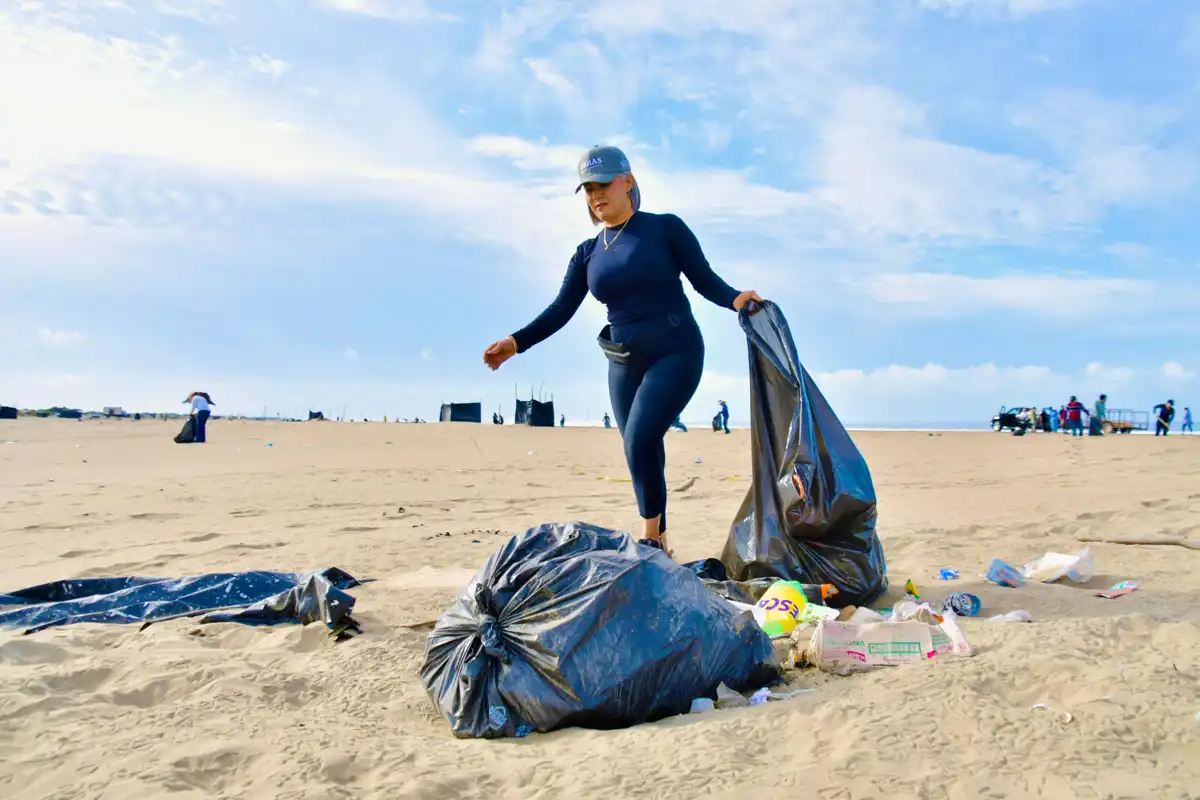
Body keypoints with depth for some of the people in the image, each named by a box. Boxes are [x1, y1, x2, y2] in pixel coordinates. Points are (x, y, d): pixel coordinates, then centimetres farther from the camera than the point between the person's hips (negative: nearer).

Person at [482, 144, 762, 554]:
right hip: (624, 364, 5)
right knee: (645, 456, 8)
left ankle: (650, 540, -6)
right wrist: (516, 343, -11)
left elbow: (705, 279, -3)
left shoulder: (665, 229, -3)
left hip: (675, 354, -5)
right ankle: (659, 546, 21)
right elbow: (561, 310, 4)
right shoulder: (588, 254, 9)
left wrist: (735, 298, -25)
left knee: (639, 442, -21)